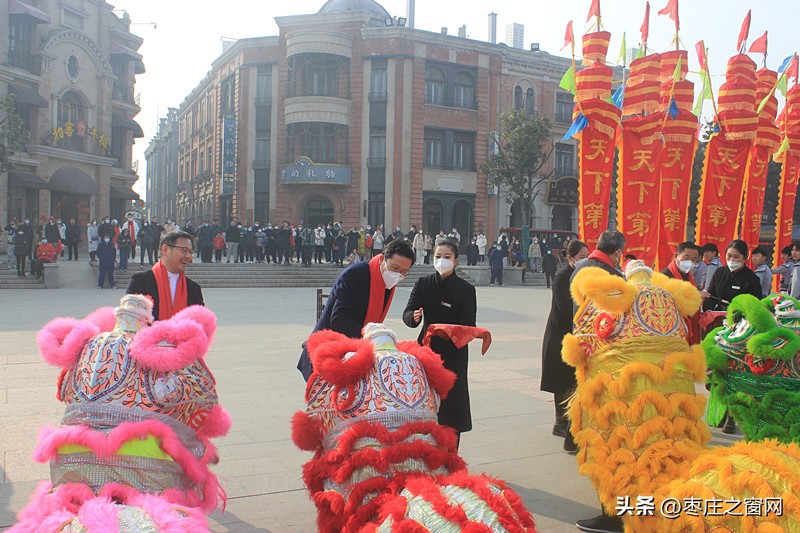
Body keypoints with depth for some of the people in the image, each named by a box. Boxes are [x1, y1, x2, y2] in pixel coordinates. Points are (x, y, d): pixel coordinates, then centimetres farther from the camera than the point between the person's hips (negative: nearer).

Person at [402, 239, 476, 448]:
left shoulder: (466, 290, -4)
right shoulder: (423, 284, 3)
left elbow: (468, 326, -9)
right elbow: (407, 314, -6)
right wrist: (414, 317, -29)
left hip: (453, 354, -2)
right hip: (427, 348, 2)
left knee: (451, 402, 0)